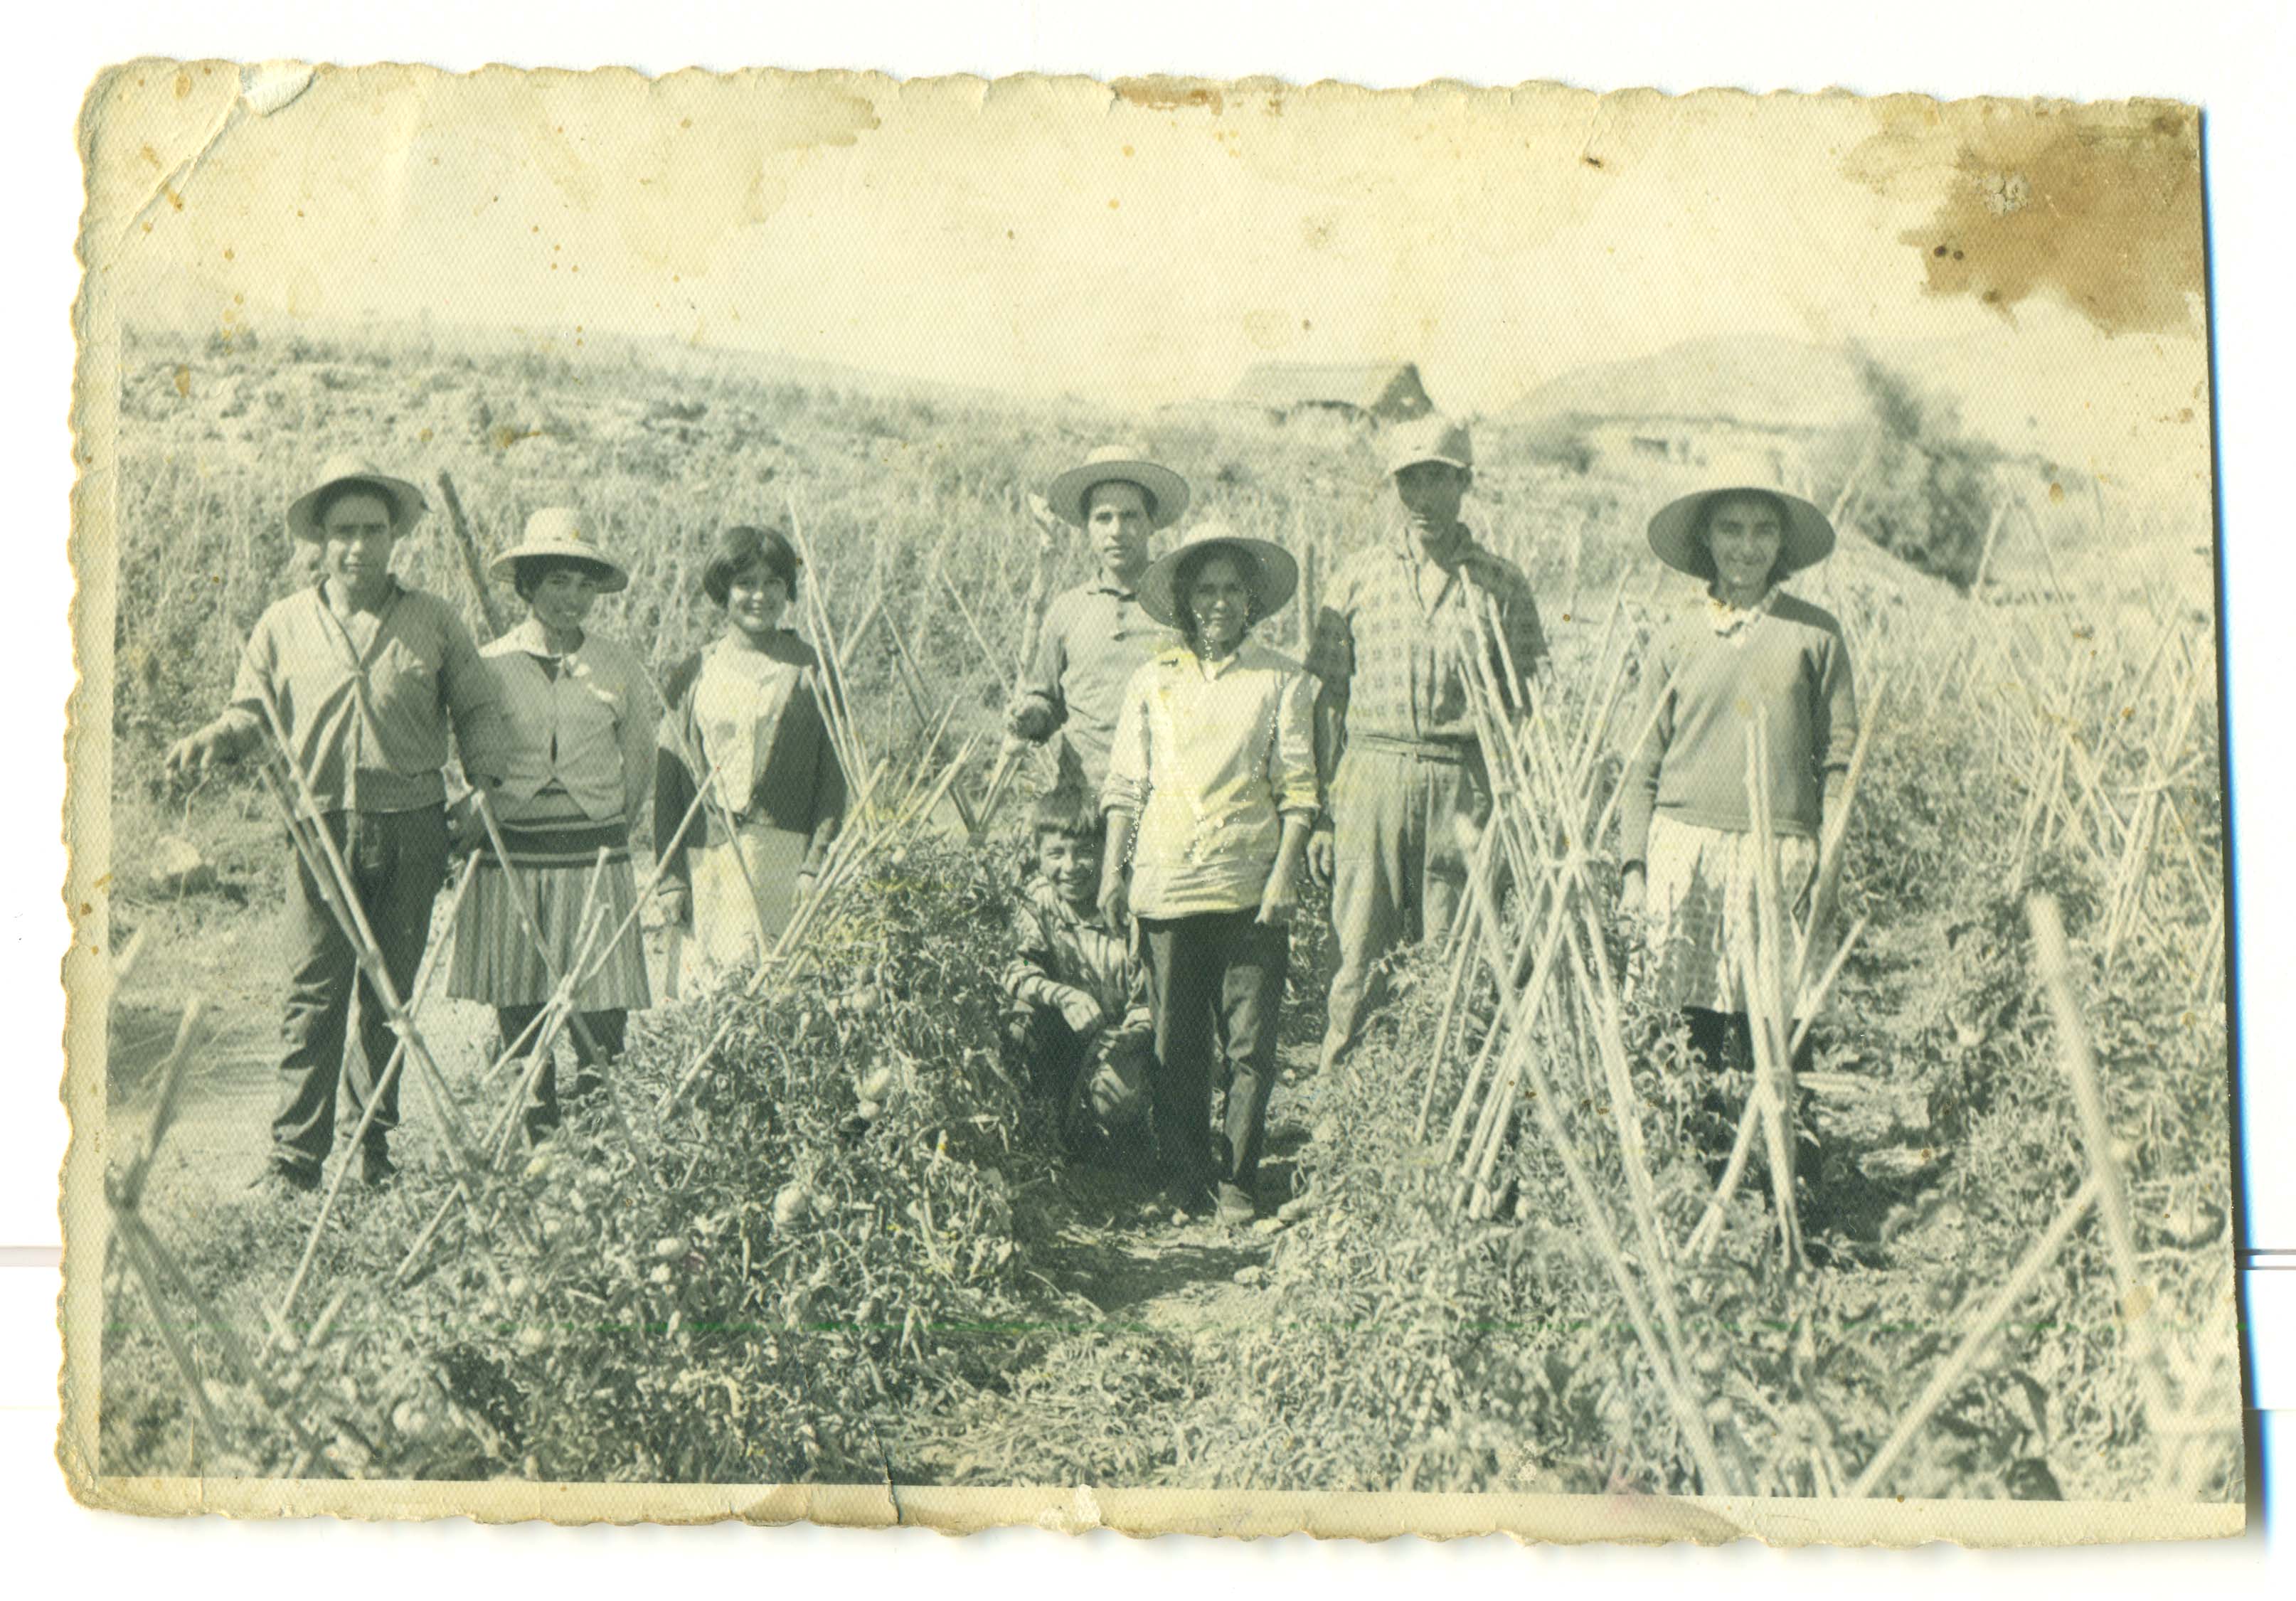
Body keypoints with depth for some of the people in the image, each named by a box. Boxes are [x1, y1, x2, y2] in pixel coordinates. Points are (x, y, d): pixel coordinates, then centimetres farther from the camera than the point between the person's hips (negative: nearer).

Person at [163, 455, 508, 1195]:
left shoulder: (434, 621, 6)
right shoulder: (283, 625, 7)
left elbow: (479, 708, 12)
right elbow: (252, 710, 13)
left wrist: (483, 777, -1)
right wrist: (212, 740, -8)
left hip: (412, 830, 1)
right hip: (322, 828, -1)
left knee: (391, 993, 9)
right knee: (313, 994, -6)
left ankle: (375, 1142, 22)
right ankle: (295, 1157, -2)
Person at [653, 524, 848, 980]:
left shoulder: (811, 670, 5)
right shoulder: (693, 675, 11)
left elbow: (833, 775, 2)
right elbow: (668, 782, 11)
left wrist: (816, 865, -7)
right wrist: (671, 877, 6)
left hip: (786, 857, -2)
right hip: (710, 862, 2)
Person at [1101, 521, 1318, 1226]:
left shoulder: (1281, 680, 6)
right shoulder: (1152, 681, 11)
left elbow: (1297, 789, 3)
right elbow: (1126, 785, 13)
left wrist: (1285, 873, -7)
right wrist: (1111, 870, 6)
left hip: (1251, 889, -1)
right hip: (1167, 886, 1)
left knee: (1249, 1044, 0)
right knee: (1176, 1044, 5)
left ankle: (1236, 1181, 13)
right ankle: (1184, 1181, 17)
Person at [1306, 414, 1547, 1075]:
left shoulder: (1501, 584, 9)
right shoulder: (1358, 577, 10)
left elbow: (1528, 709, 10)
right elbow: (1328, 698, 10)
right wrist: (1319, 813, 5)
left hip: (1465, 786, 0)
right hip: (1371, 777, 0)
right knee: (1360, 960, -1)